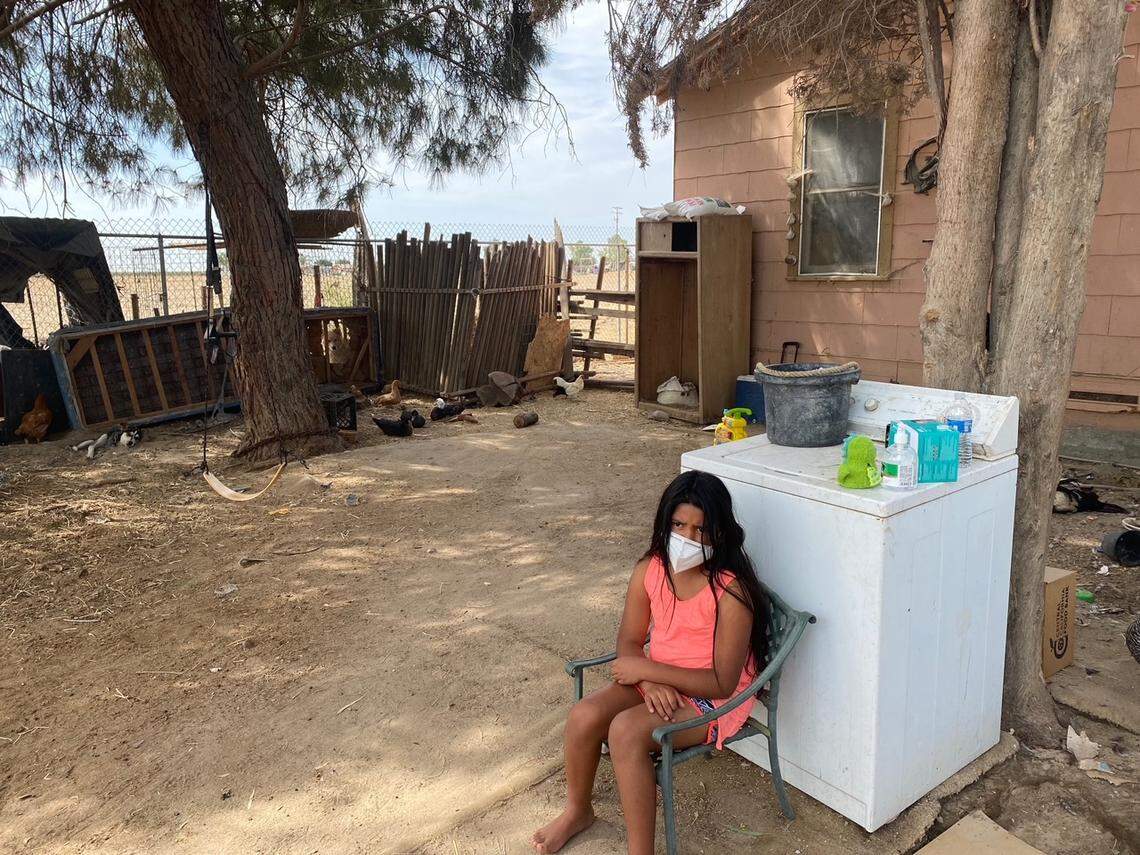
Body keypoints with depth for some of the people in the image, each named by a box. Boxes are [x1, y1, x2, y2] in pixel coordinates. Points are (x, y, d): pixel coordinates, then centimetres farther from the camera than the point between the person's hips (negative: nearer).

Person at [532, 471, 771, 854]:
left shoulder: (731, 592, -25)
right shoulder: (650, 569, -8)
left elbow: (722, 683, -22)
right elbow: (629, 640, 1)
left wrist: (645, 668, -22)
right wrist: (649, 682, -20)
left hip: (713, 699, -6)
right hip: (656, 683, 6)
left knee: (626, 730, -28)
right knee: (583, 716, -15)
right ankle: (578, 811, 14)